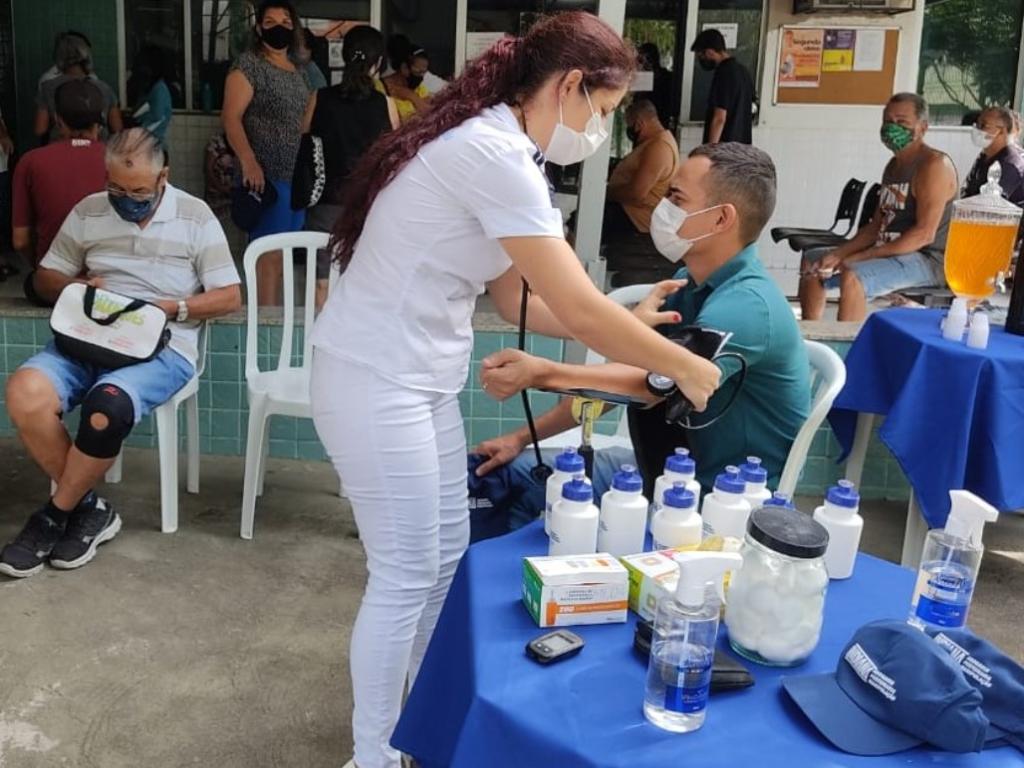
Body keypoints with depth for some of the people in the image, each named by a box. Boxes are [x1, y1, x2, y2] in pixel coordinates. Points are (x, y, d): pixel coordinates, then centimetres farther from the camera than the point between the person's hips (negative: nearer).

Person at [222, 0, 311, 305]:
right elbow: (231, 117, -13)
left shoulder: (298, 72, 17)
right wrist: (249, 162, -24)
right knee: (270, 253, -8)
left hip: (297, 175, 7)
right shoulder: (249, 65, -5)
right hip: (267, 175, -7)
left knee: (284, 253, 10)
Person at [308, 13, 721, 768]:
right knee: (406, 575, 1)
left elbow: (521, 299, 12)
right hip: (375, 384, -10)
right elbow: (579, 310, -21)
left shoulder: (490, 145, 10)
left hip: (418, 380, 10)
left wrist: (632, 331, 8)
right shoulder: (496, 156, -21)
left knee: (446, 550, 18)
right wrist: (686, 368, -8)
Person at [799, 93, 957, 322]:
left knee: (852, 276, -36)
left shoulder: (935, 165, -13)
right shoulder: (894, 165, 16)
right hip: (891, 252, 10)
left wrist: (859, 258, -23)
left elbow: (924, 233, -22)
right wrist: (838, 254, -3)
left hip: (927, 260, -10)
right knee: (811, 260, 15)